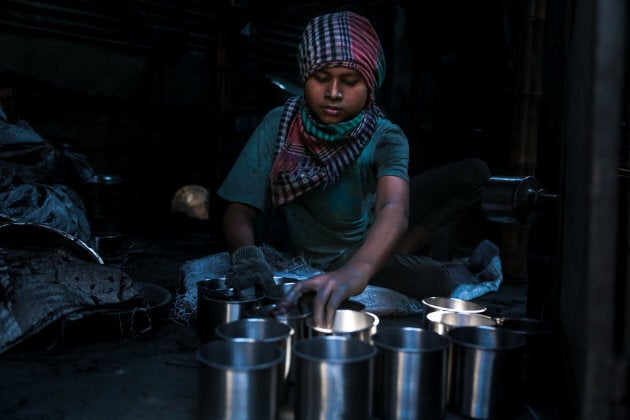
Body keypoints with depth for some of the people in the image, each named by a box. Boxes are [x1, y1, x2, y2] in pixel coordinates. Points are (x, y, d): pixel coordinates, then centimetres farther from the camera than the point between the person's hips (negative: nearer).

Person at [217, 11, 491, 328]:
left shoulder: (385, 138, -22)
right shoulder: (278, 126, -21)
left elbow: (395, 207, -42)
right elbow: (239, 210, -22)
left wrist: (357, 271, -62)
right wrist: (246, 255, -46)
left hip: (371, 243, 3)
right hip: (323, 259, -2)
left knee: (473, 173, -11)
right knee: (435, 281, -29)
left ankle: (398, 256, -9)